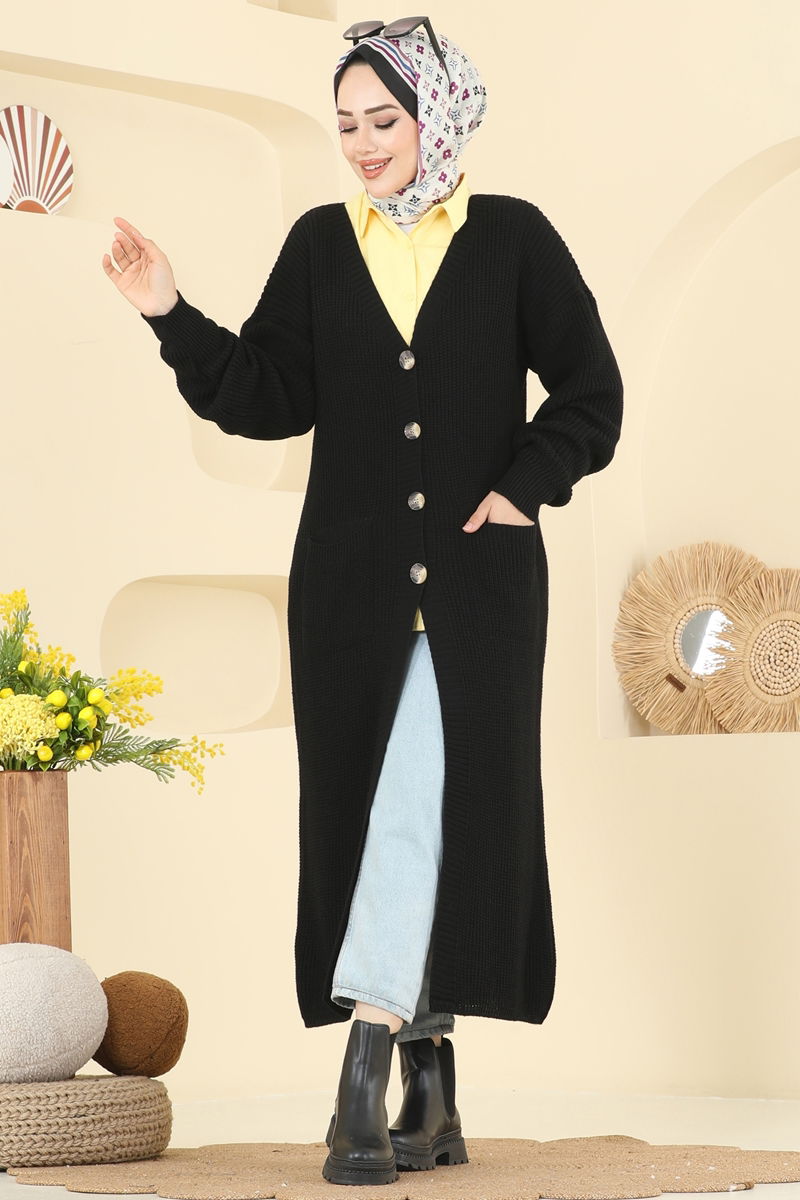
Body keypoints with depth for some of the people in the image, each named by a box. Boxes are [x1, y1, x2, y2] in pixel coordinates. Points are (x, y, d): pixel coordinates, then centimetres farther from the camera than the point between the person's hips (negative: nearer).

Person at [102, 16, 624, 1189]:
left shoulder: (511, 238, 2)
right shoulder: (321, 245, 8)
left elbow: (590, 390, 5)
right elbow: (268, 397, 3)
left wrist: (523, 487, -6)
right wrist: (173, 318, -7)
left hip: (479, 577, -2)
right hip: (353, 578, 3)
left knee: (433, 805, -15)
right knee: (380, 813, 3)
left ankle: (366, 1076, -17)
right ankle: (430, 1083, 10)